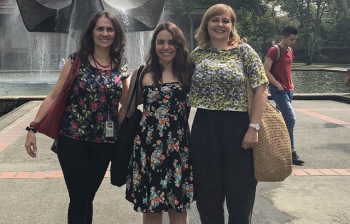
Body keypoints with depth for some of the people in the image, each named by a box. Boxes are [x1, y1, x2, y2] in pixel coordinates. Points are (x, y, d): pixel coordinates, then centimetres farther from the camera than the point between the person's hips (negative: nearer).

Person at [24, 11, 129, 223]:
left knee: (88, 198, 15)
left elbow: (127, 100, 12)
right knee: (79, 200, 0)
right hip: (73, 138, -3)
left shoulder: (121, 65, 5)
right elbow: (54, 96, -5)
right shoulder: (77, 60, -4)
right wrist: (33, 128, -11)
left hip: (104, 141, 3)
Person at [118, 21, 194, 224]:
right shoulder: (142, 74, 4)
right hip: (148, 144, 1)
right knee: (150, 208, 10)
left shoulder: (188, 73, 3)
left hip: (178, 145, 0)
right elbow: (128, 109, 11)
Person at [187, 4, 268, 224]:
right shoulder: (197, 54, 8)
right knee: (208, 194, 12)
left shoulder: (244, 51, -1)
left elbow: (261, 89, -7)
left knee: (240, 193, 8)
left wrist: (254, 127, -15)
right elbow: (187, 92, 13)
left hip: (238, 128, -2)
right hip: (204, 130, 3)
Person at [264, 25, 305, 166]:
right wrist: (278, 85, -16)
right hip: (278, 90, -8)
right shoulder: (274, 50, -11)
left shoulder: (290, 51, 14)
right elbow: (265, 71, -15)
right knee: (290, 119, -13)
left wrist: (291, 84, 15)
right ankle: (291, 152, -8)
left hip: (288, 90, 8)